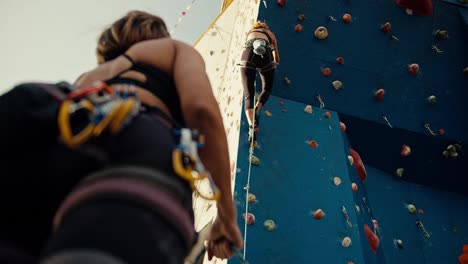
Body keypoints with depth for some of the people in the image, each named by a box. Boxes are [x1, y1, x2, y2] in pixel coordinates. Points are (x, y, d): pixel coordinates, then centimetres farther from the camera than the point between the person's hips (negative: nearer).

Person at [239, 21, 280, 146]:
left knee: (248, 95, -3)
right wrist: (276, 62, 69)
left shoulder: (250, 32, 41)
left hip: (249, 54, 1)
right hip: (265, 53, 0)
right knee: (267, 90, 19)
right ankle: (256, 110, -12)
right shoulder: (270, 33, 37)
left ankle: (252, 125, -28)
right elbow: (276, 56, 46)